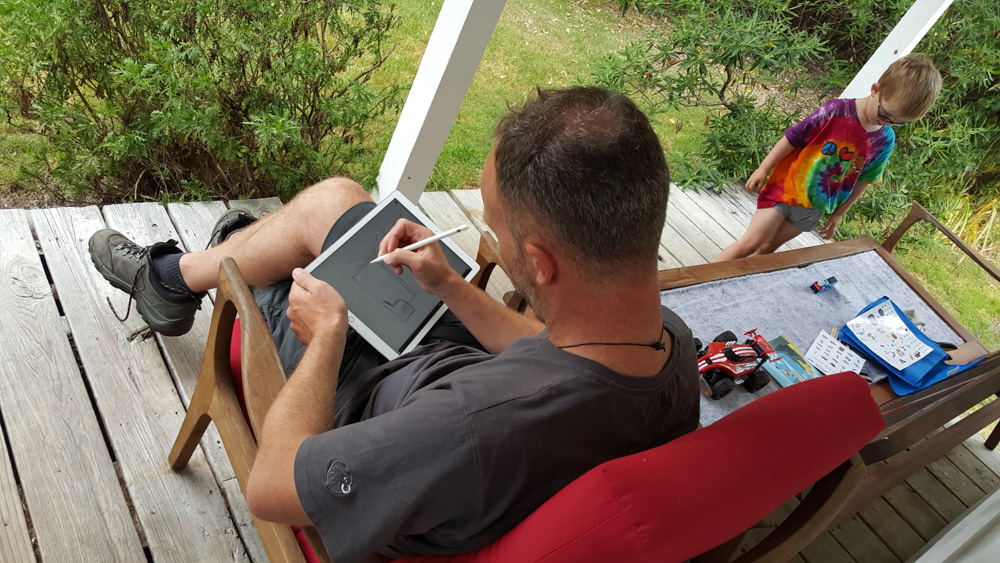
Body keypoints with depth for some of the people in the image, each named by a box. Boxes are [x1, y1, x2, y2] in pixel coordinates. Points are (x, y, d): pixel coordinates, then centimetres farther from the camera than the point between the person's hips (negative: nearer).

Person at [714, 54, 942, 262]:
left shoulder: (885, 140, -5)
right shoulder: (836, 111, -19)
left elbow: (863, 180, 7)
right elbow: (792, 138, -11)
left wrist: (838, 213, 13)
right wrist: (763, 169, -7)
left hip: (812, 208, 4)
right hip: (786, 188, -4)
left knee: (767, 249, 9)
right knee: (750, 243, -9)